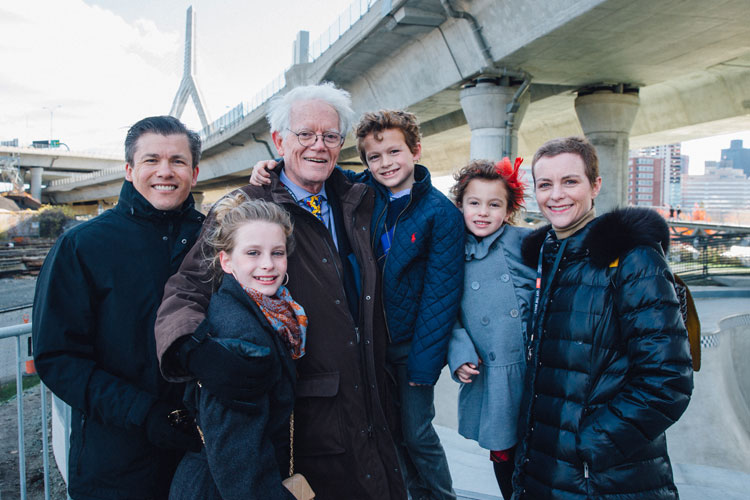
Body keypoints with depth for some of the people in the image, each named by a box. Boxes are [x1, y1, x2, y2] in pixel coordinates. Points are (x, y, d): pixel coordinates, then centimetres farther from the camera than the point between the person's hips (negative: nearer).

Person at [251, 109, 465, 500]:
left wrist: (422, 363, -13)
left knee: (416, 433, 5)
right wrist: (272, 166, -16)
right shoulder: (364, 192, -1)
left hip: (411, 345, -3)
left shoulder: (441, 214, -10)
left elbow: (440, 292, -12)